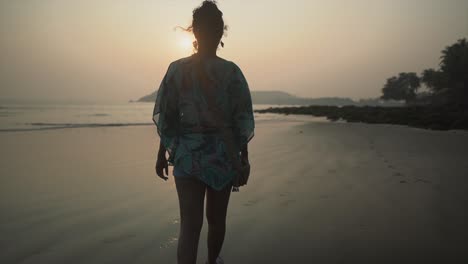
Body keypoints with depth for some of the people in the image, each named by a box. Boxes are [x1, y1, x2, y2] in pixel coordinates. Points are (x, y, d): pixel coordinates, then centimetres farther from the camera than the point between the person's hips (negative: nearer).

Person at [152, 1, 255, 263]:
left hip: (186, 154, 0)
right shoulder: (231, 71, -7)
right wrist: (244, 154, 5)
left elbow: (165, 116, 0)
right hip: (223, 154, 0)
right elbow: (243, 119, -6)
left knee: (190, 224, 2)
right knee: (217, 218, 20)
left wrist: (163, 153, 10)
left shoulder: (176, 68, -3)